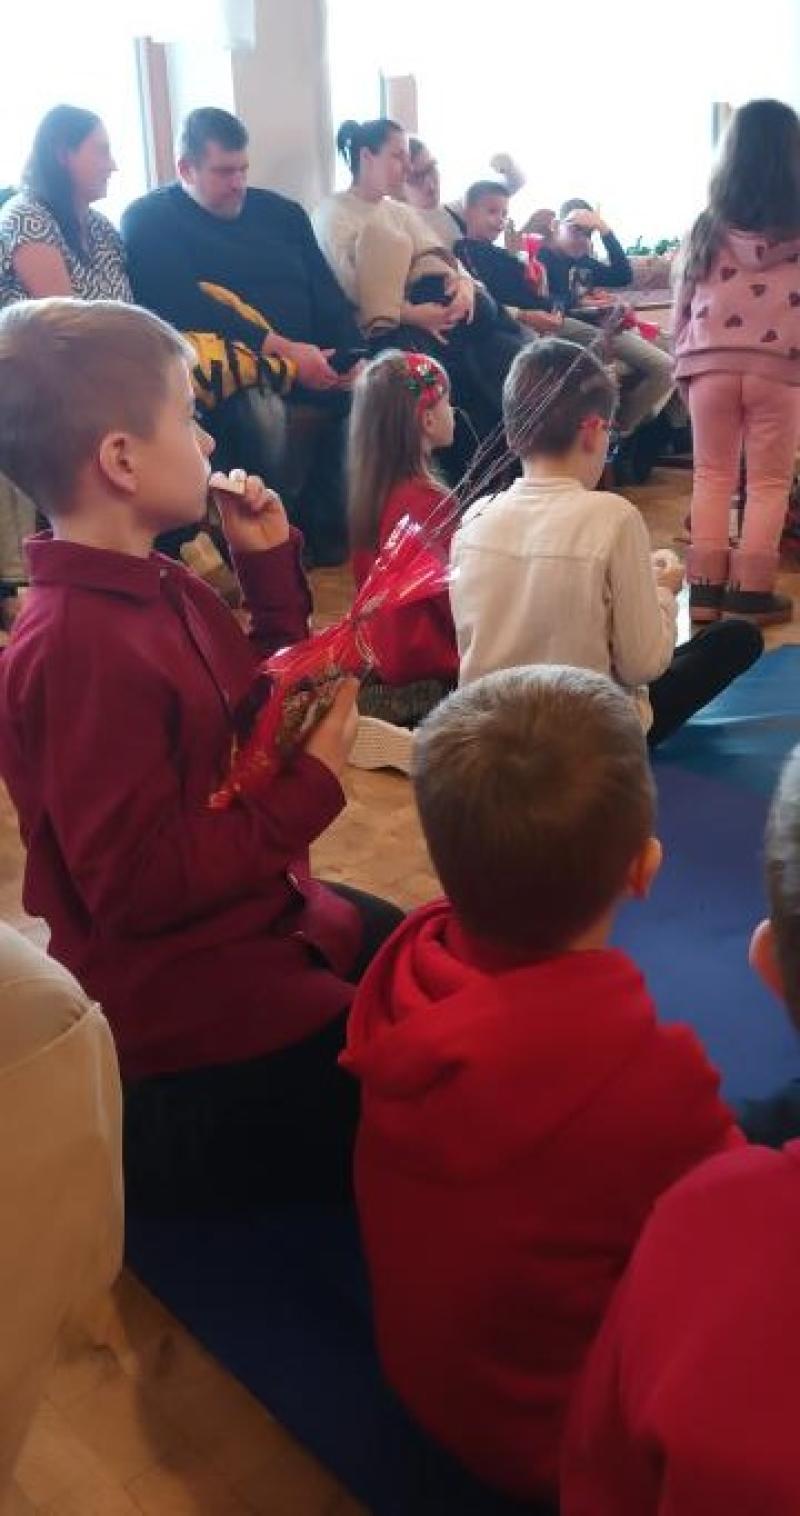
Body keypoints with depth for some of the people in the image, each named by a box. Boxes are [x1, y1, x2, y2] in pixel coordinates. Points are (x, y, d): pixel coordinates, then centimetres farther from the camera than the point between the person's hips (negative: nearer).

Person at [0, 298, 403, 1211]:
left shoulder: (161, 588, 2)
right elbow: (140, 887, -26)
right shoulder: (77, 649, -26)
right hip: (186, 999, -9)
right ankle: (158, 1133, 8)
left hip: (264, 918, 9)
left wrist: (272, 567, 2)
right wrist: (313, 787, -19)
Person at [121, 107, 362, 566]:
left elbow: (326, 292, 15)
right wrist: (282, 349, -20)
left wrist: (355, 357, -6)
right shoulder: (150, 221, 3)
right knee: (264, 414, -38)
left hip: (315, 365, 7)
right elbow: (187, 312, -13)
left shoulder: (279, 212, 20)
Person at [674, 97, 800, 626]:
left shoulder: (708, 226, 2)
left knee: (713, 475, 12)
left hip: (711, 363, 2)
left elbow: (683, 304, 6)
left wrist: (683, 361, 16)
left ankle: (706, 586, 8)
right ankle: (752, 589, 8)